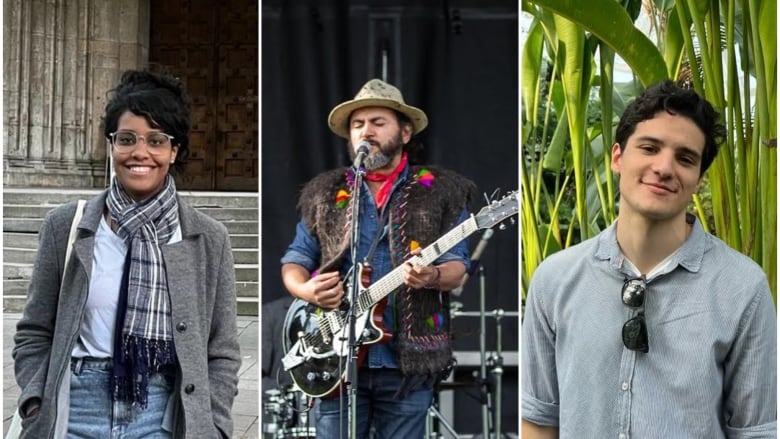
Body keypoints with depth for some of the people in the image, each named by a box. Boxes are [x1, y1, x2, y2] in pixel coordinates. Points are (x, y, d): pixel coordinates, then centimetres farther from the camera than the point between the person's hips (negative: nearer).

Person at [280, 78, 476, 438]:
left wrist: (433, 277, -23)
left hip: (408, 358, -1)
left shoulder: (441, 191, 4)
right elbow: (294, 260, 14)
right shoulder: (324, 193, 11)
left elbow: (457, 266, 0)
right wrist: (305, 290, -8)